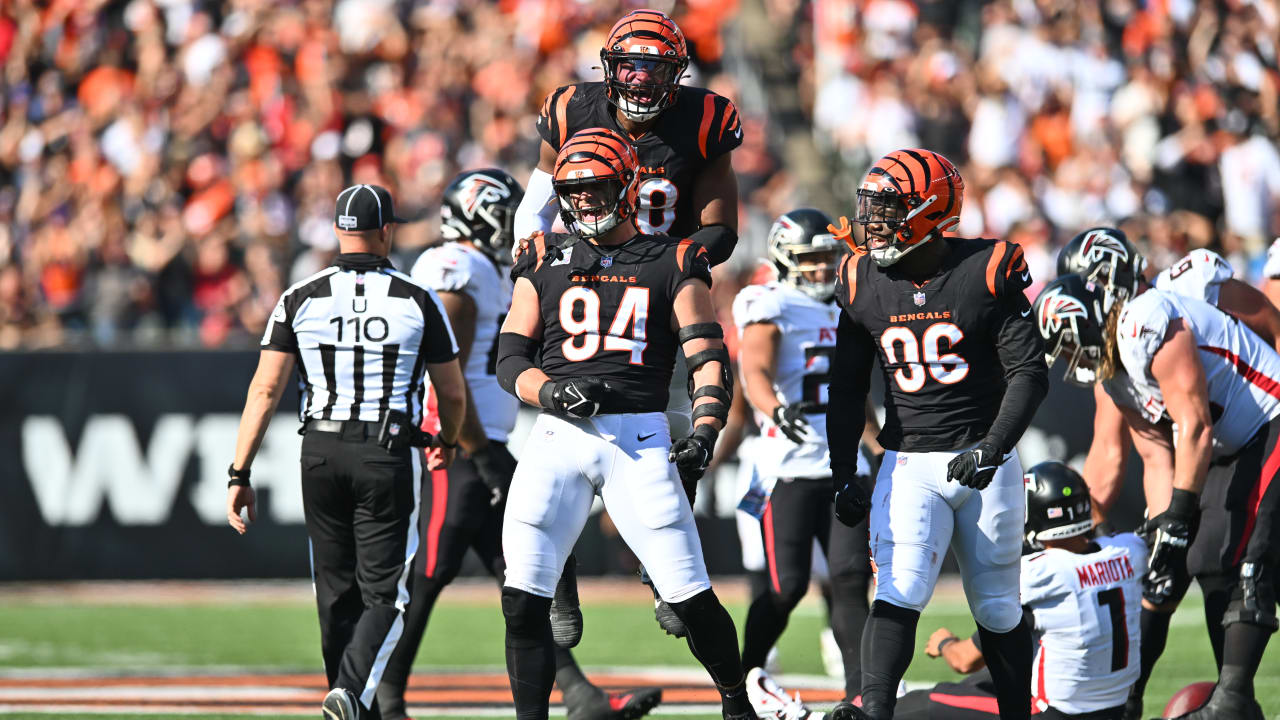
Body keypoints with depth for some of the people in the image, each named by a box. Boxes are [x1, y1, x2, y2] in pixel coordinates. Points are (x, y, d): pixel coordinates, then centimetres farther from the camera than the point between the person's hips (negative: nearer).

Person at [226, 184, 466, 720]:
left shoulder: (301, 300, 0)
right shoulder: (417, 302, -2)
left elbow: (265, 389, -4)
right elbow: (453, 395, 6)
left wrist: (240, 475, -2)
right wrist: (448, 442, 28)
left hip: (321, 453, 2)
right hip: (390, 455, -2)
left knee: (338, 592, 14)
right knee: (383, 595, 1)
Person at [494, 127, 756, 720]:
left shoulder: (672, 264, 8)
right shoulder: (545, 264, 14)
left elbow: (709, 358, 2)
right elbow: (510, 360, 11)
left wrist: (704, 430, -14)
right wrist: (551, 391, -11)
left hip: (639, 437, -2)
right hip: (558, 435, 2)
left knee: (690, 597, -5)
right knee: (523, 599, -8)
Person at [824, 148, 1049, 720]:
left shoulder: (987, 273, -9)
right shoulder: (863, 284, 2)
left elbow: (1030, 374, -9)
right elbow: (847, 389, 12)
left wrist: (993, 449, -18)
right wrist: (843, 474, 7)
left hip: (986, 464, -2)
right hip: (910, 466, 2)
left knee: (997, 609, 7)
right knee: (899, 593, -17)